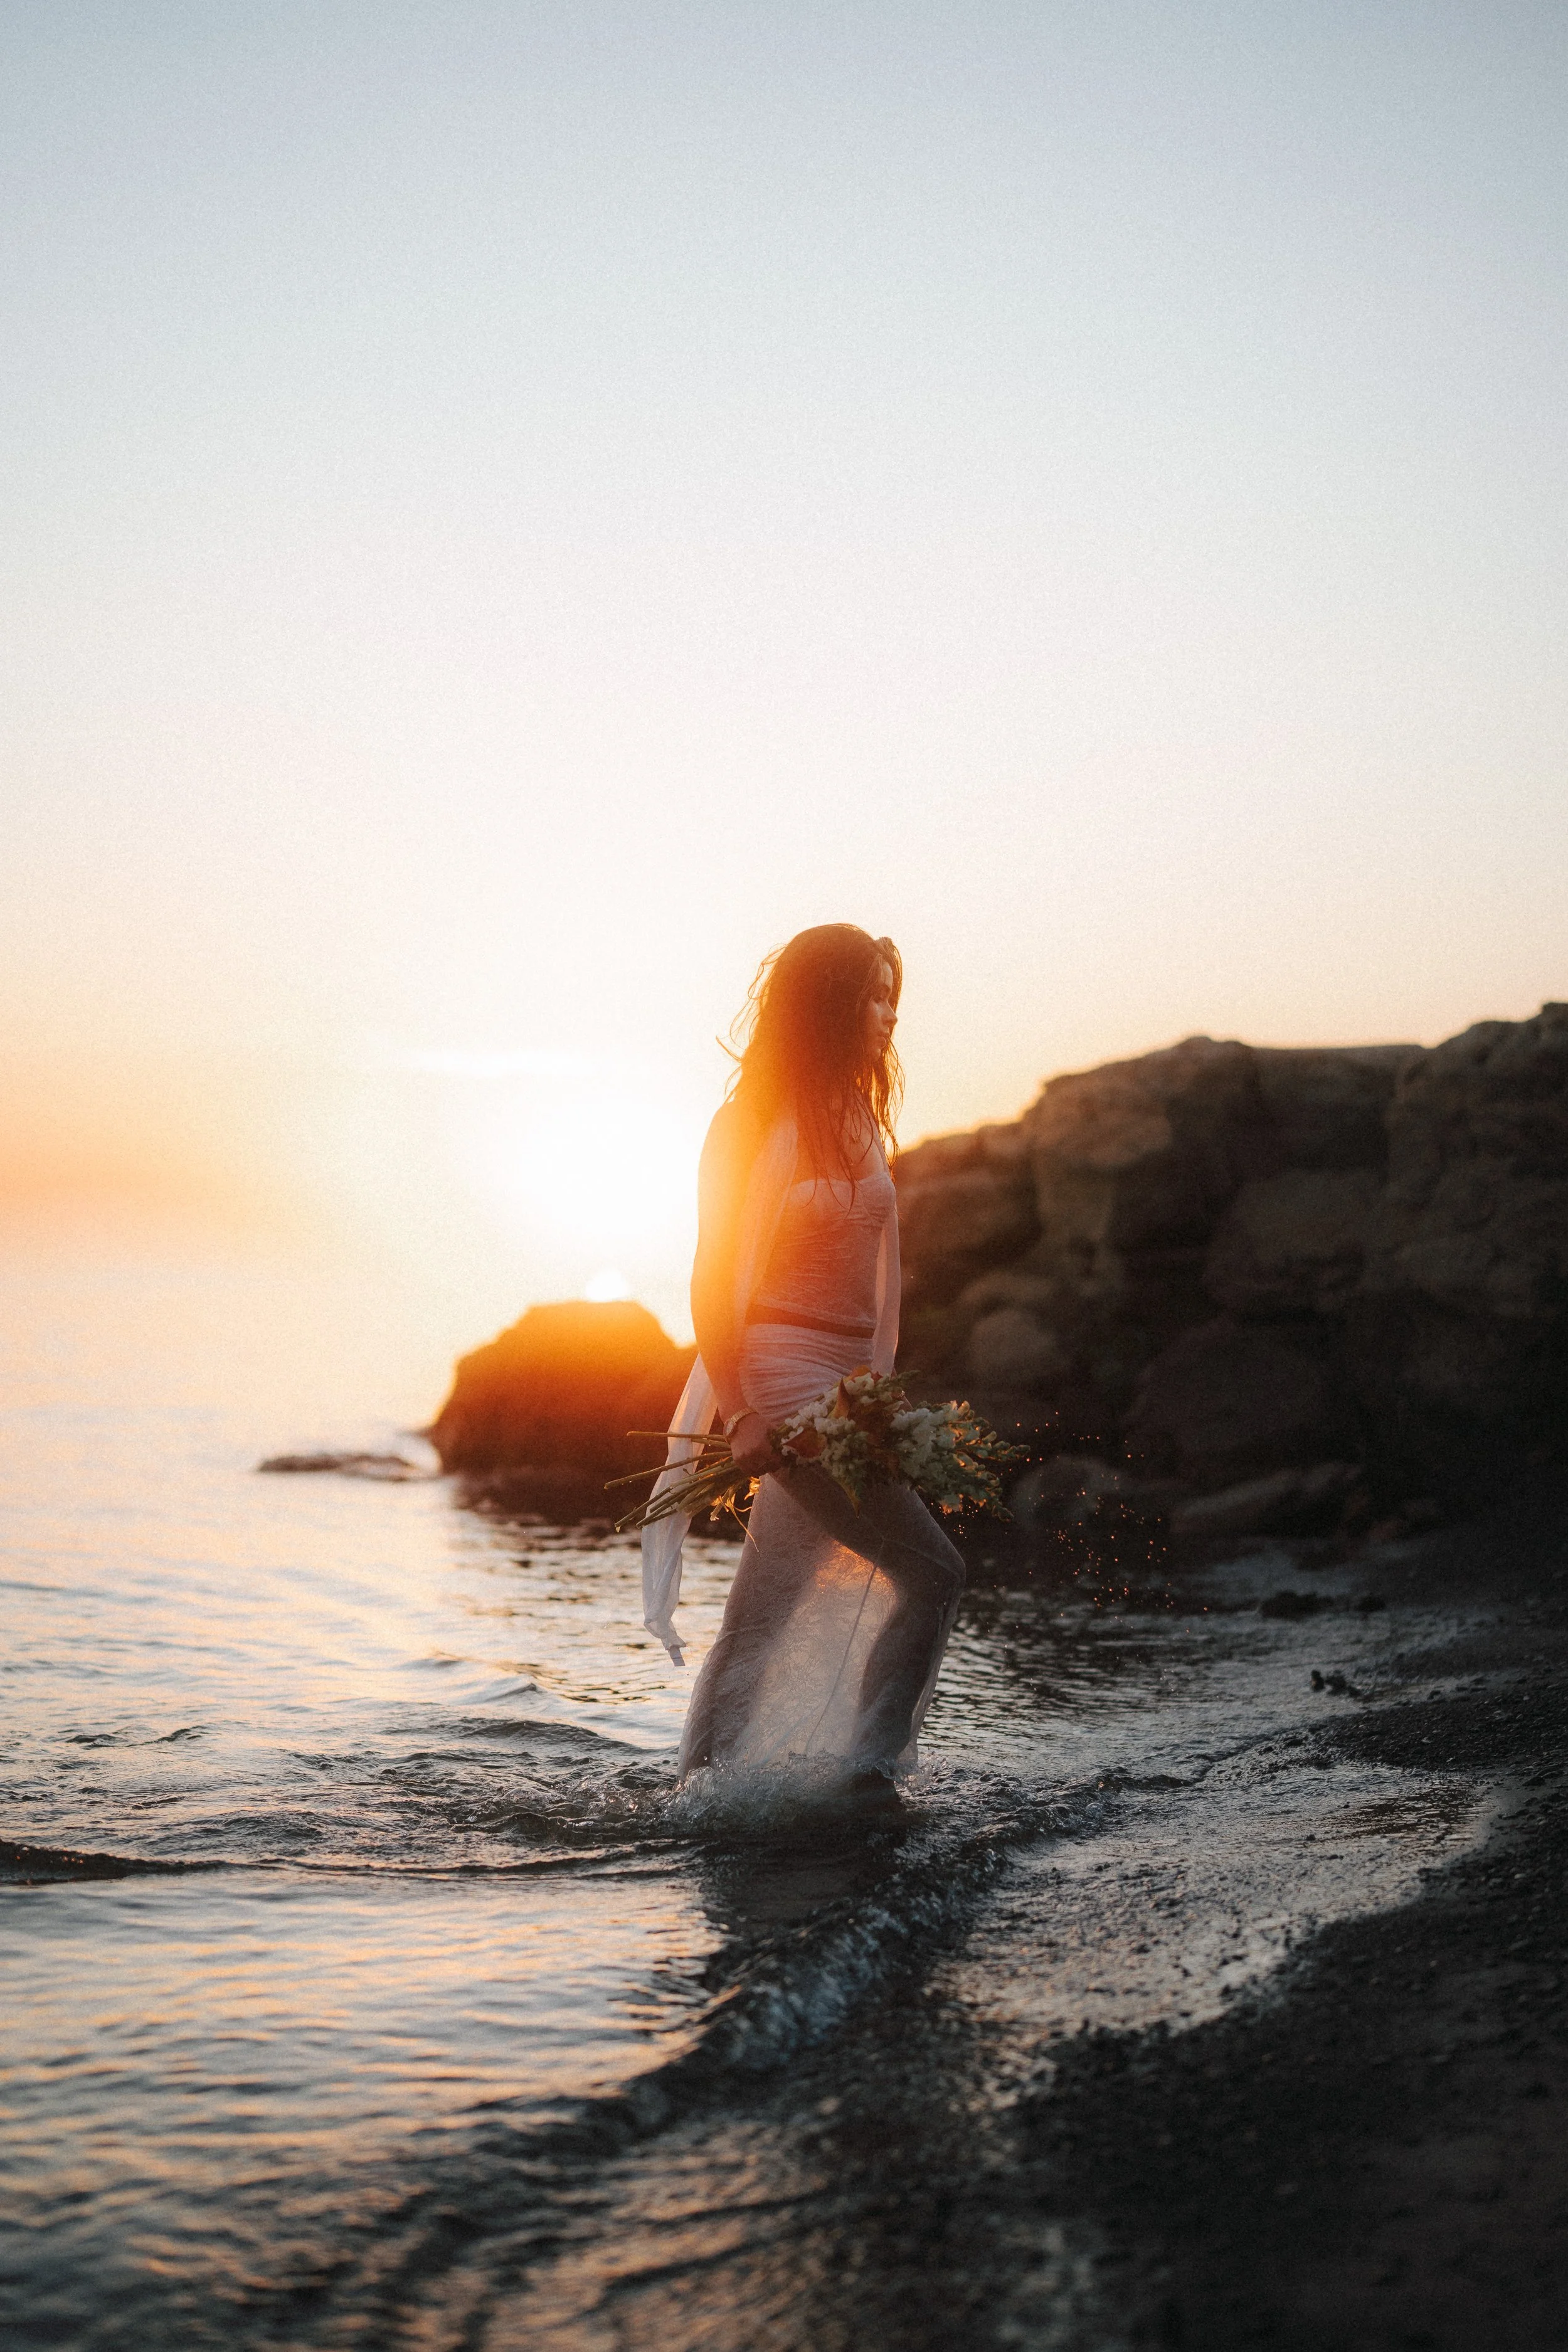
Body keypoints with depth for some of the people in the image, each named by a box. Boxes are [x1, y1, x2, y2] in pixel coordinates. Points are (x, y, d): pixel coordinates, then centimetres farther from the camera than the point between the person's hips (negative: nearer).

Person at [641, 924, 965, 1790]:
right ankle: (869, 1766, -6)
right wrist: (737, 1411, -16)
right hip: (784, 1381, -8)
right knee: (931, 1571, -11)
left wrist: (879, 1387, 15)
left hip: (844, 1386, 8)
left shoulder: (855, 1117, 12)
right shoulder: (752, 1124, -10)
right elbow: (713, 1278, -11)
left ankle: (702, 1780, 19)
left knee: (766, 1611, 11)